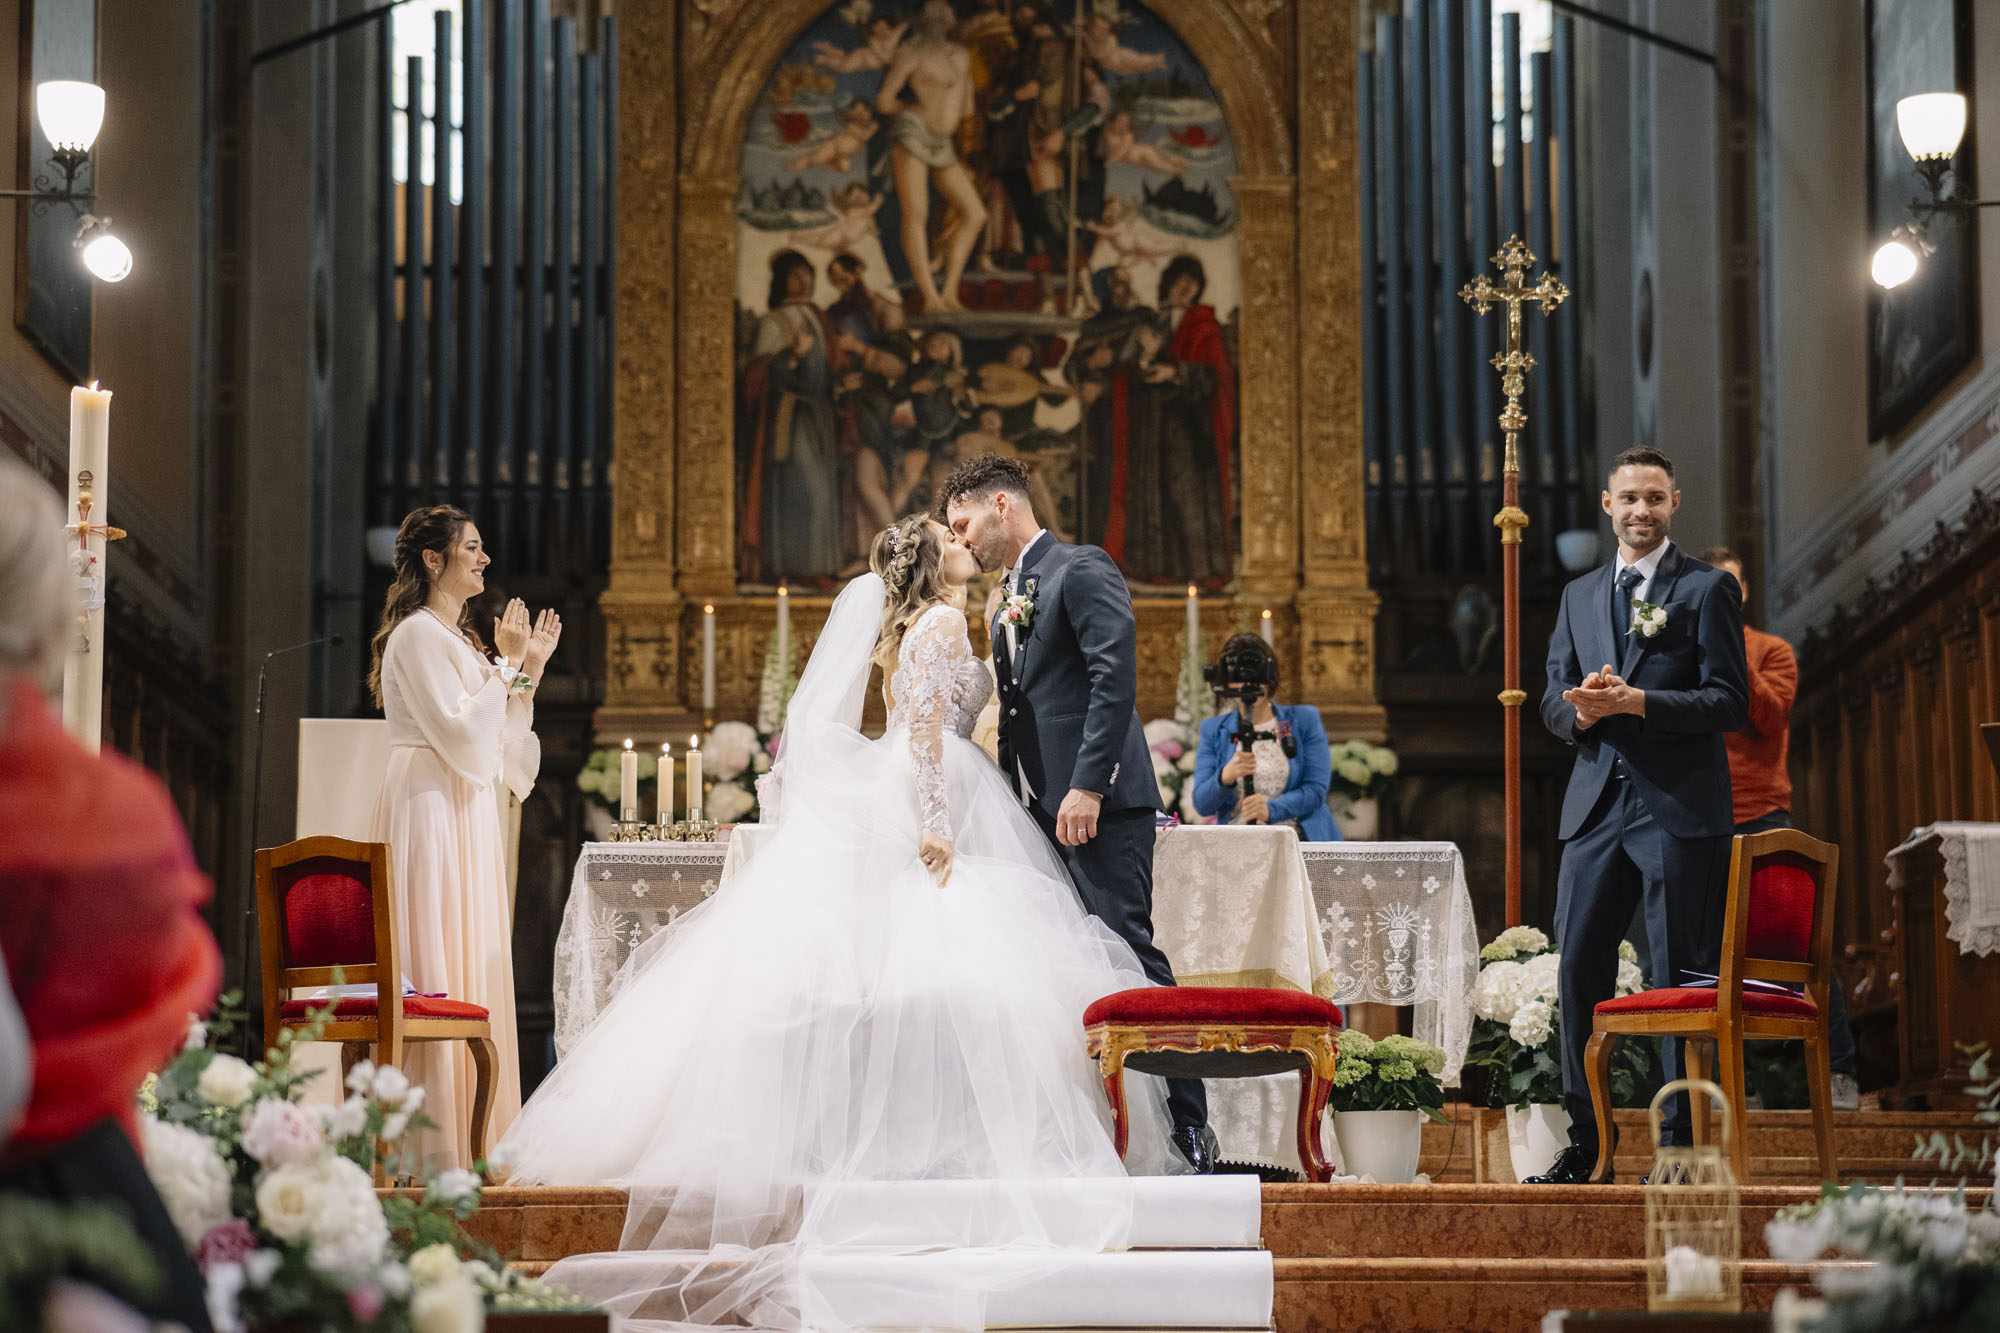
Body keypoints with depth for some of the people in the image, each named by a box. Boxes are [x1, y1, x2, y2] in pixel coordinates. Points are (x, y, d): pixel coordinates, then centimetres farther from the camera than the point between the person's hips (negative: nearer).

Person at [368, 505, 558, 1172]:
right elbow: (459, 735, -18)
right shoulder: (418, 634, -9)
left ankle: (467, 1141, 9)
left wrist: (529, 672, 13)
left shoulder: (461, 638, 20)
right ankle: (431, 1149, -9)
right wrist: (505, 664, -11)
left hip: (467, 817, 10)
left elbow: (498, 749, 17)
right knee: (435, 977, -10)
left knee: (473, 974, 7)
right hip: (430, 813, -10)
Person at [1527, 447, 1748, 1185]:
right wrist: (1580, 711, -8)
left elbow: (1730, 702, -6)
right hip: (1595, 805, 5)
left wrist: (1636, 701, -17)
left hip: (1681, 809, -5)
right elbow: (1554, 700, 16)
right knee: (1578, 974, 3)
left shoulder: (1708, 589, 1)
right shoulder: (1579, 596, 18)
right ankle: (1582, 1146, 11)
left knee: (1680, 982, -2)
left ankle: (1681, 1148, 3)